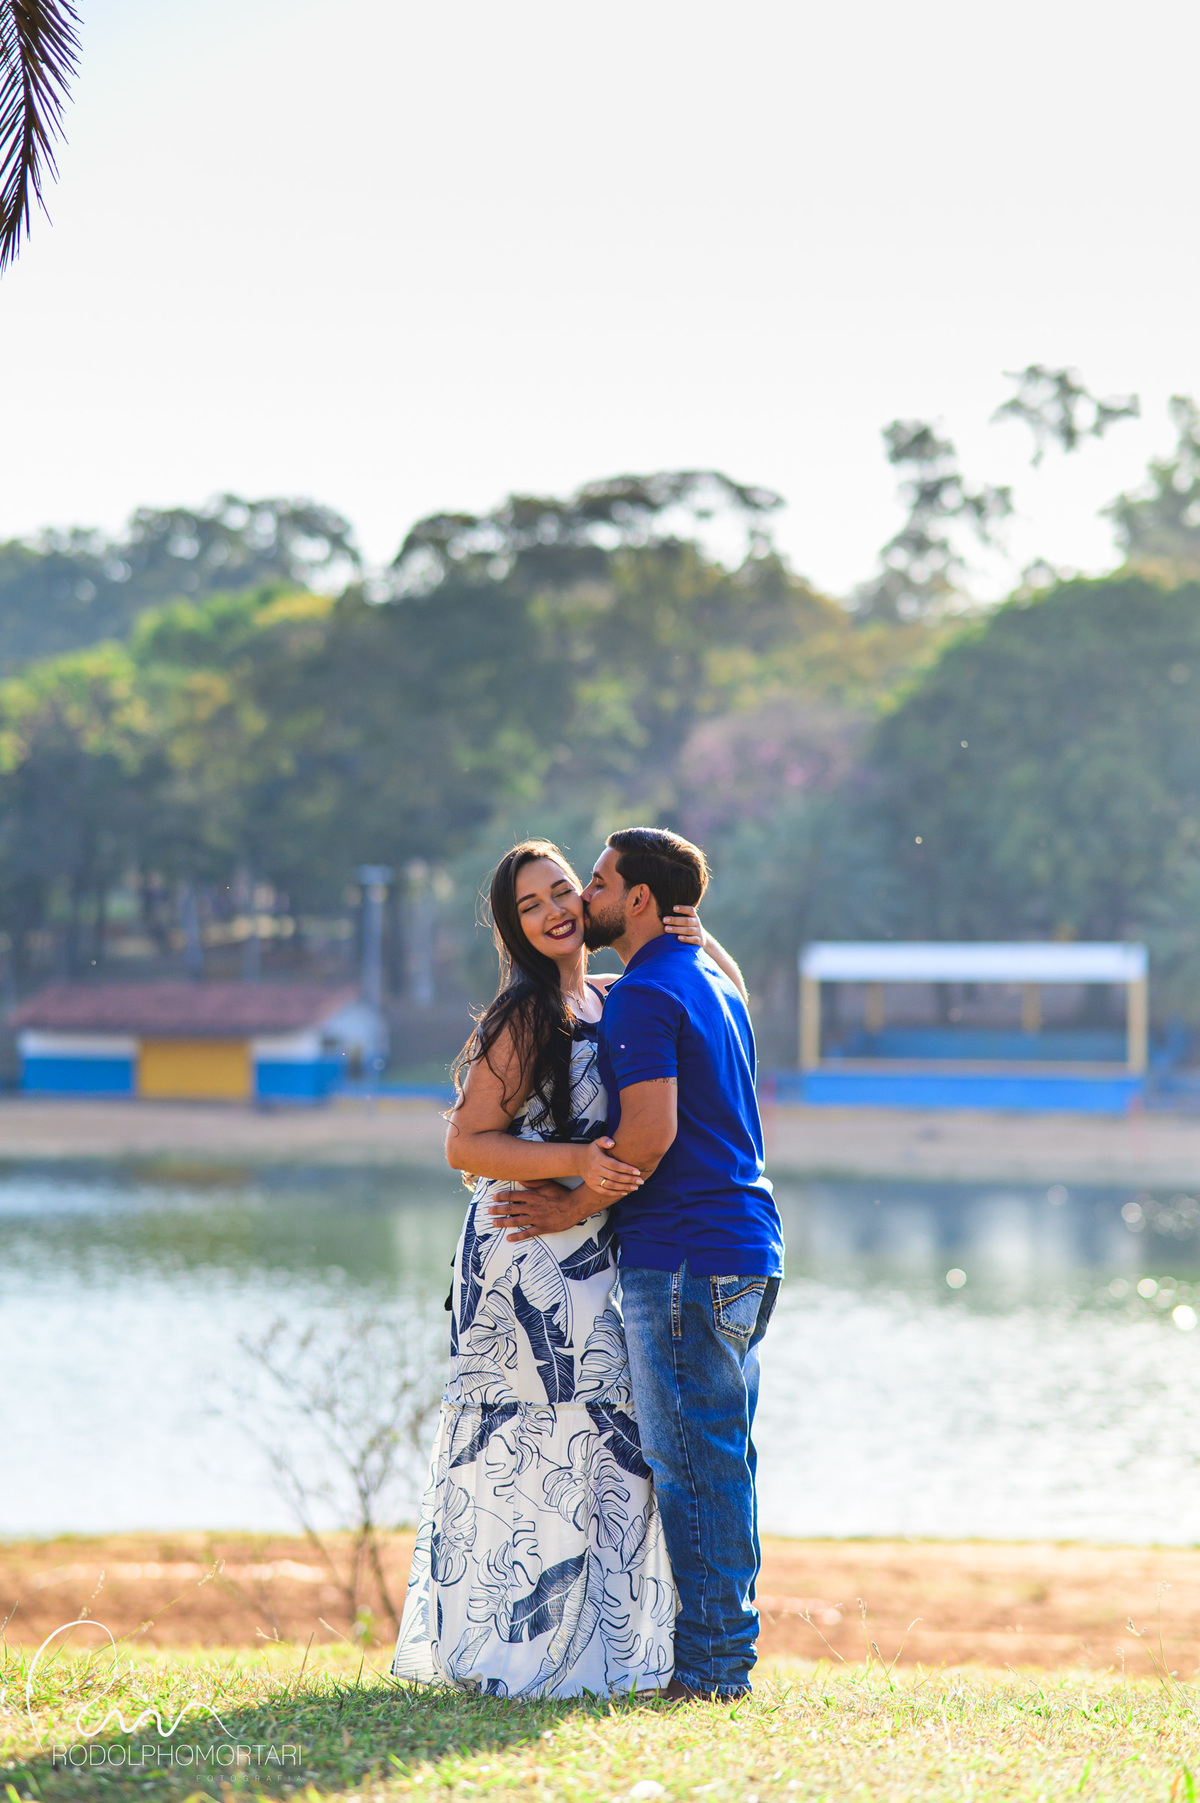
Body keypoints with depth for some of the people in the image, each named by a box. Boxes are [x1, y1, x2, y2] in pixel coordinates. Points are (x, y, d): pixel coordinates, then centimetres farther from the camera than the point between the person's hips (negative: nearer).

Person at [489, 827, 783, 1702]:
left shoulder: (644, 996, -12)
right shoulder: (716, 981, 19)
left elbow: (649, 1134, -21)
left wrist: (574, 1207, -9)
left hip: (684, 1258, -10)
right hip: (747, 1249, 10)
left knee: (692, 1462, -6)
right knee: (722, 1458, 13)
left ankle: (710, 1662, -4)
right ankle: (728, 1650, 17)